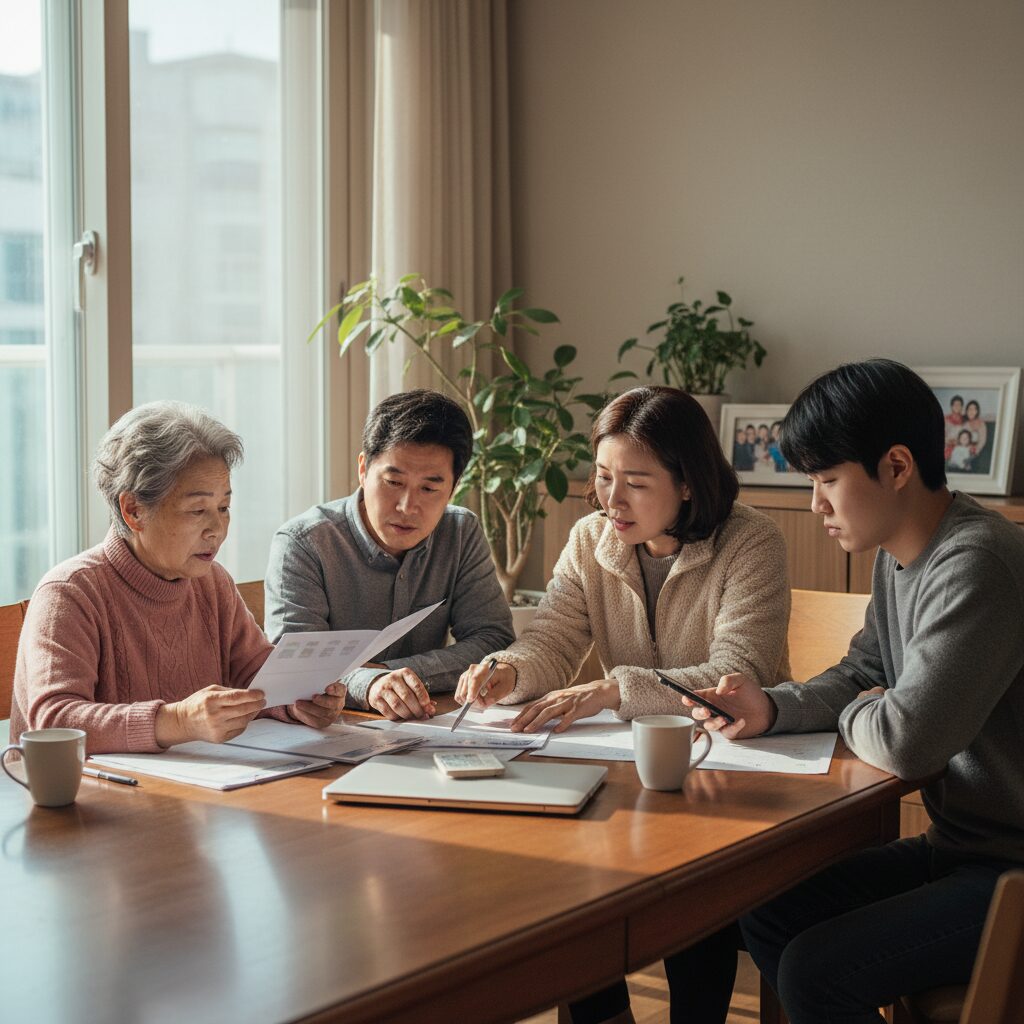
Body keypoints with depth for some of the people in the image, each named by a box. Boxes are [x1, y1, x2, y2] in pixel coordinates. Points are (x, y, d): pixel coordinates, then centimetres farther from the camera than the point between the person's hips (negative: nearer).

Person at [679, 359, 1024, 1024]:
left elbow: (905, 742, -29)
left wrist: (855, 716, -5)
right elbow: (862, 676, 16)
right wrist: (773, 708, -4)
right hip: (955, 846, 10)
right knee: (767, 919, 9)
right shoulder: (900, 558, 6)